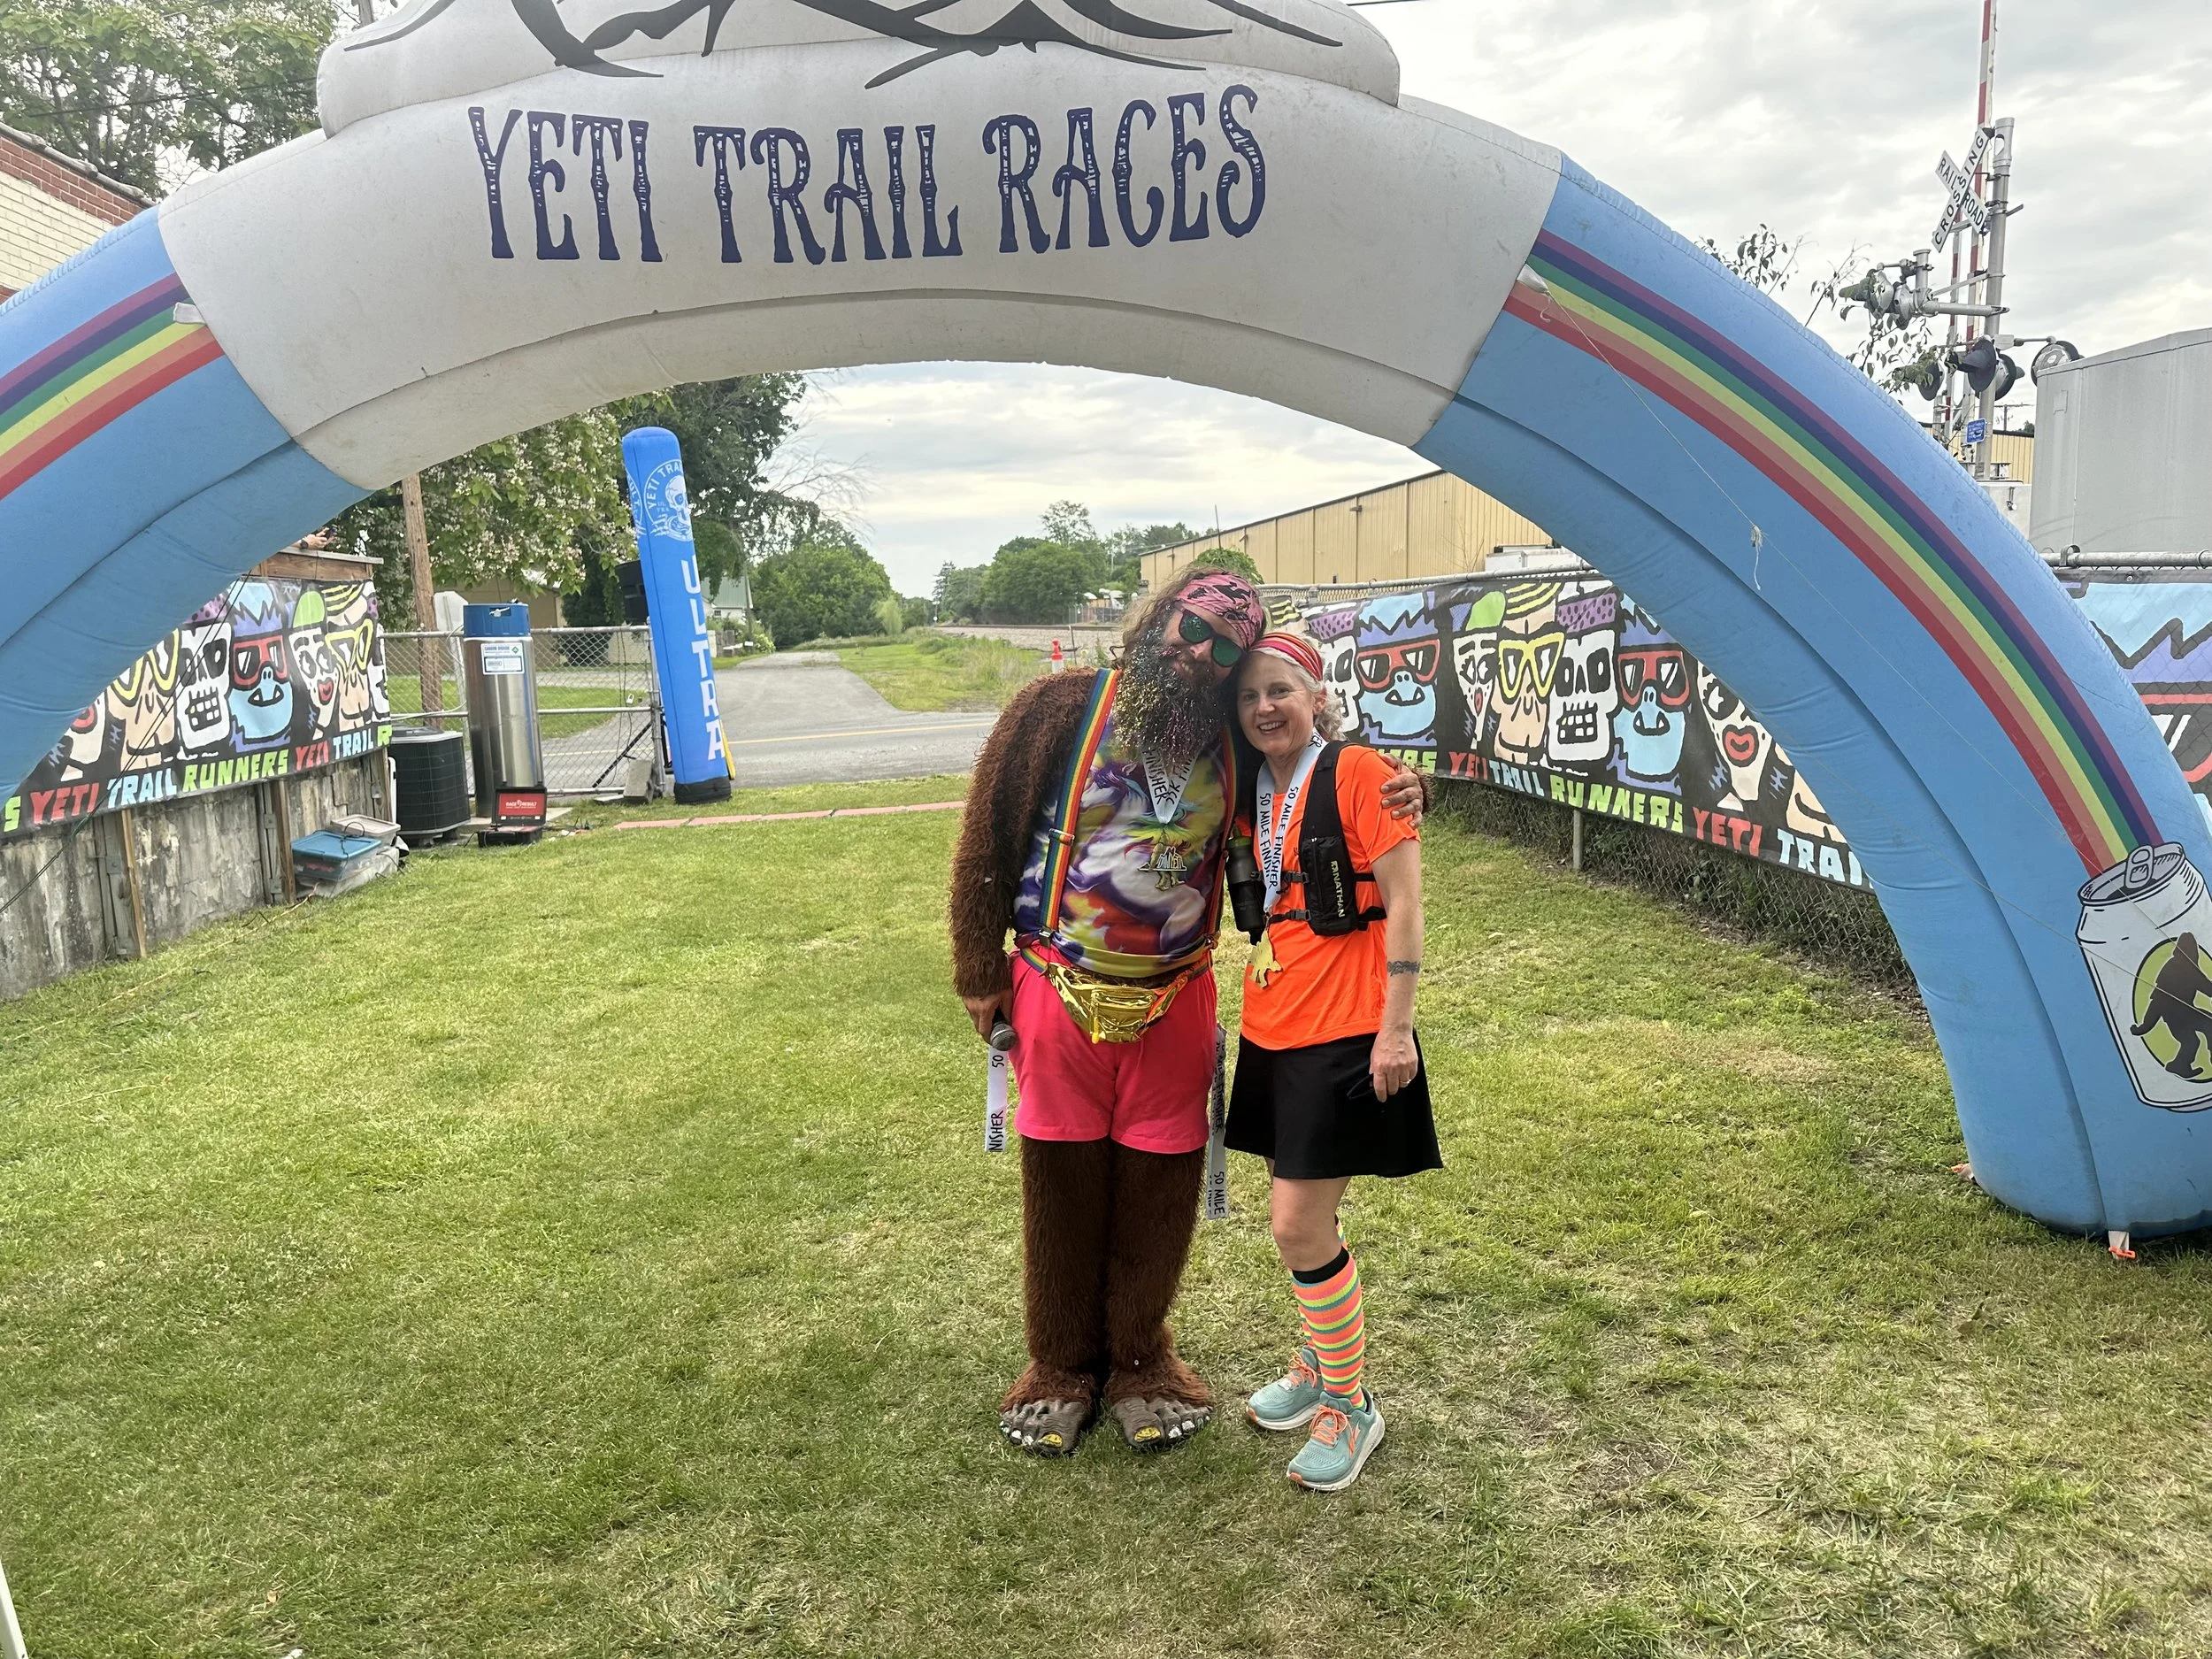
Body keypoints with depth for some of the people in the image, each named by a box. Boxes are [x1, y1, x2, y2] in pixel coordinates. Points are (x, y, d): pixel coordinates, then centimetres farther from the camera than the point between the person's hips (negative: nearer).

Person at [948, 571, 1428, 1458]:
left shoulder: (1234, 741, 0)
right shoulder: (1059, 708, -7)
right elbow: (987, 838, -2)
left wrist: (1400, 790, -11)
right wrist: (978, 971, -1)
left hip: (1174, 1002, 2)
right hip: (1060, 994, -2)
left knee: (1159, 1187, 9)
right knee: (1061, 1183, 10)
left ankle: (1138, 1358, 32)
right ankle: (1060, 1362, 30)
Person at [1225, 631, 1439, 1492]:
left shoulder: (1356, 772, -11)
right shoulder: (1254, 792, 10)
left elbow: (1403, 903, -13)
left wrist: (1396, 1029, -16)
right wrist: (1254, 1015, 13)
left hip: (1343, 1032, -7)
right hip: (1272, 1027, 7)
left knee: (1298, 1224, -5)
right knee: (1299, 1217, 17)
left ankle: (1351, 1405, 15)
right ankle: (1320, 1362, 39)